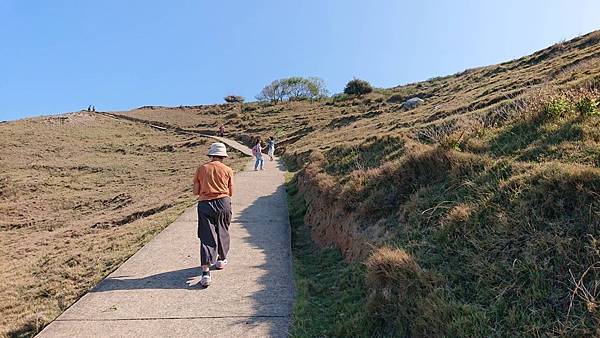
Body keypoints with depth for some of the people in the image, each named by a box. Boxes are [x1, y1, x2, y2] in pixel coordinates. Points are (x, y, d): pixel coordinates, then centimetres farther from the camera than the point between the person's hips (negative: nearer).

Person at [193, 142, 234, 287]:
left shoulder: (201, 169, 3)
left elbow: (195, 191, 3)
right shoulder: (227, 170, 2)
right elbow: (231, 192, 5)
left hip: (204, 204, 0)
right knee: (222, 232, 20)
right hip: (223, 203, 0)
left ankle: (206, 272, -11)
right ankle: (221, 260, 39)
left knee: (206, 237, -1)